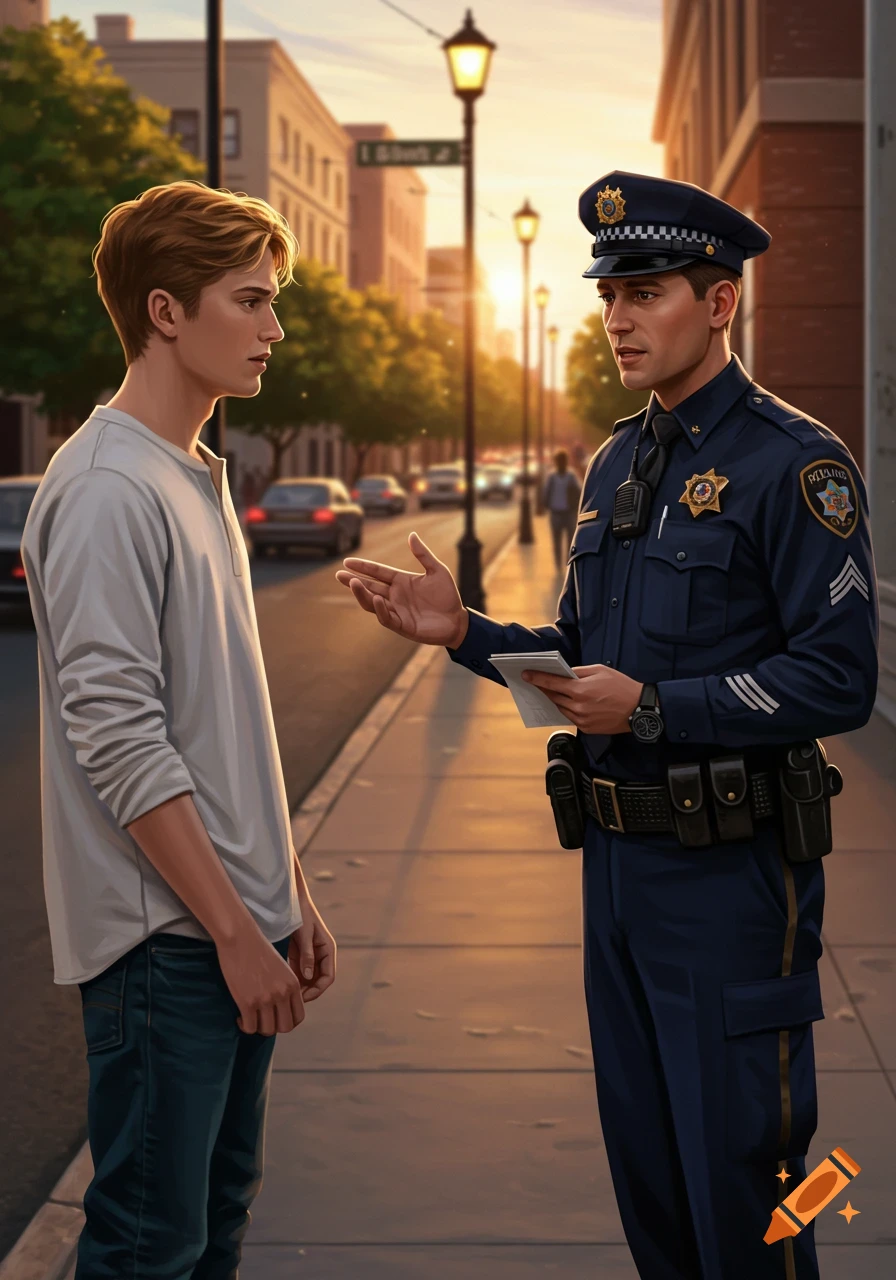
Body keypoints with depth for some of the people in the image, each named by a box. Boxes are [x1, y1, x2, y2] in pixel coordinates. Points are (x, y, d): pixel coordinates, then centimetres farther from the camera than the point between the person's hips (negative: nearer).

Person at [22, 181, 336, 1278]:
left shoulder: (201, 481, 16)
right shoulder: (107, 493, -15)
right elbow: (118, 738, -20)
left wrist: (288, 894, 19)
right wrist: (234, 930, -18)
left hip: (234, 931, 9)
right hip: (161, 940, -9)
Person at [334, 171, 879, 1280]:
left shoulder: (795, 462, -12)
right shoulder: (616, 463, 14)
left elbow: (838, 680, -18)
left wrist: (653, 708, -22)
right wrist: (467, 633, 3)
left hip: (734, 867, -8)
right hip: (618, 856, 8)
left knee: (741, 1169, 1)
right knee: (645, 1163, 16)